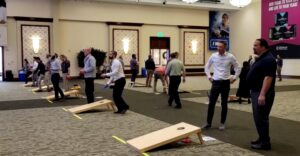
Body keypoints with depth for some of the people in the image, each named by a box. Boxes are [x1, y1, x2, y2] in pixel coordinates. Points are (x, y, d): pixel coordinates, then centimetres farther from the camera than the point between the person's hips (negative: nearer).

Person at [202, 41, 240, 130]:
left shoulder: (230, 57, -5)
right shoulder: (213, 56, 0)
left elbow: (237, 68, 6)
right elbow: (207, 66, 15)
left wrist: (234, 78, 1)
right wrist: (209, 76, 7)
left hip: (225, 82, -1)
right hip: (215, 82, 1)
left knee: (224, 104, 7)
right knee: (211, 103, 0)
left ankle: (222, 123, 18)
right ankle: (208, 123, 10)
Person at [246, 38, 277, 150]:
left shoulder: (268, 59, -17)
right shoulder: (260, 58, 15)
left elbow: (268, 78, -25)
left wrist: (262, 95, -29)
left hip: (263, 94, -10)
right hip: (256, 92, 10)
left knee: (261, 118, -6)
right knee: (258, 117, 16)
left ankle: (265, 143, 2)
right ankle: (262, 139, 25)